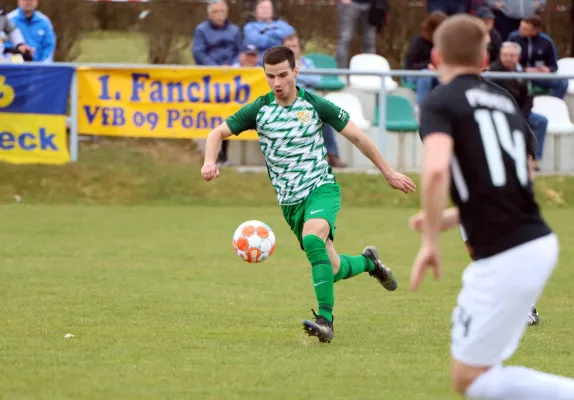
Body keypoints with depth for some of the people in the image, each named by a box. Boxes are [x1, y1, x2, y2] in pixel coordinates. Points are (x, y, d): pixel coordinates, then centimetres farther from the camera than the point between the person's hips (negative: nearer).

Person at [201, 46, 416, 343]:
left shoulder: (315, 105, -7)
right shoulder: (259, 110, -2)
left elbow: (356, 137, 2)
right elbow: (219, 133, 5)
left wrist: (388, 173, 6)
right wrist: (209, 162, -17)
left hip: (322, 188, -4)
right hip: (290, 201, 4)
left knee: (312, 239, -34)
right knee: (331, 269, 5)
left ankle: (325, 319, -35)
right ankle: (368, 261, 40)